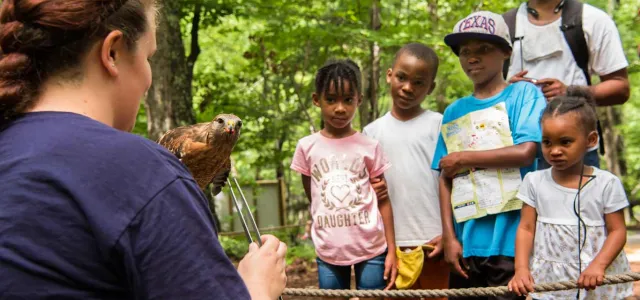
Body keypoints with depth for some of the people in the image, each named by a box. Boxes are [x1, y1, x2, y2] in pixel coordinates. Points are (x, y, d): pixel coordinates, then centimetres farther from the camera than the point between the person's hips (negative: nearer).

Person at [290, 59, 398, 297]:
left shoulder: (370, 147, -2)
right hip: (328, 252, 1)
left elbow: (383, 201, 1)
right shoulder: (307, 147, 0)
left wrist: (391, 250, -1)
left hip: (371, 249, -1)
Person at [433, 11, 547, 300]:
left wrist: (462, 158, -4)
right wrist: (449, 237, -1)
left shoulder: (524, 94, 2)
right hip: (467, 242, 4)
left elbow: (525, 153, -13)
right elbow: (445, 178, 9)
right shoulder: (454, 112, 13)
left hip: (511, 241, -4)